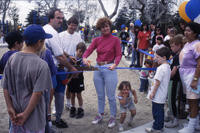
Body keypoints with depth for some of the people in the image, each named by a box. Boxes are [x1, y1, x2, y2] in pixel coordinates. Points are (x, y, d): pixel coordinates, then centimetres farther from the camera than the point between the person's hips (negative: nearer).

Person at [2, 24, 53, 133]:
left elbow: (5, 87, -3)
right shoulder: (41, 65, -20)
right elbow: (37, 93, -22)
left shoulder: (12, 59, -5)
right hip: (33, 118, -4)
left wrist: (10, 108, 0)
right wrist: (25, 115, -14)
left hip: (15, 113, 5)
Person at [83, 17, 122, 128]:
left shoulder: (115, 39, -3)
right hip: (97, 68, 4)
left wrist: (115, 64, -25)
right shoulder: (96, 40, 7)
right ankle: (100, 115, 31)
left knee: (111, 96, 3)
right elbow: (88, 50, -4)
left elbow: (118, 54, -6)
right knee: (100, 95, 16)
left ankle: (113, 117, 20)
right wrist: (84, 58, -25)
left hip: (109, 69, -4)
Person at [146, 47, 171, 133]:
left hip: (158, 96, -9)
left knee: (156, 111, 2)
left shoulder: (161, 68, -22)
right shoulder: (168, 67, 8)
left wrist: (153, 93, -15)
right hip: (162, 95, 9)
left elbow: (157, 82, -23)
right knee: (160, 110, 18)